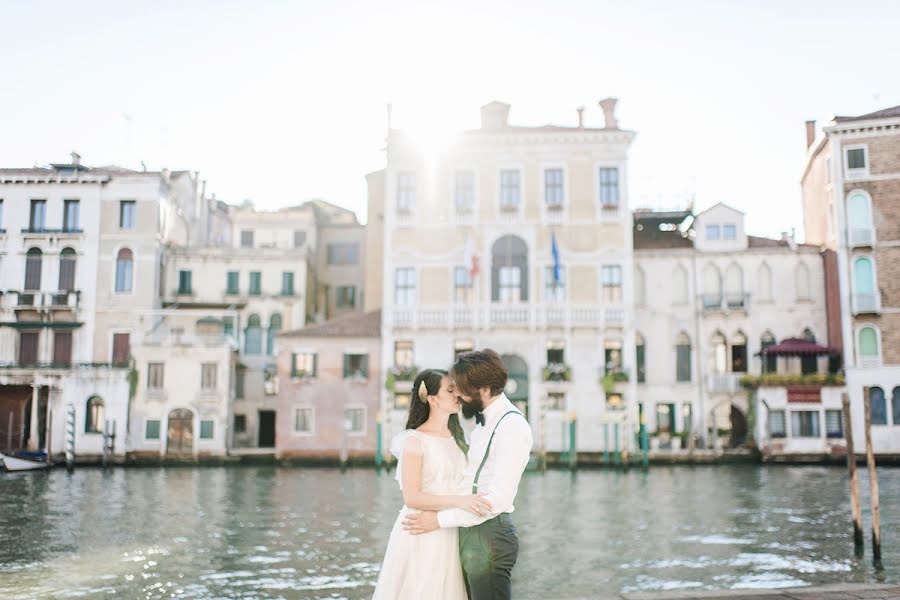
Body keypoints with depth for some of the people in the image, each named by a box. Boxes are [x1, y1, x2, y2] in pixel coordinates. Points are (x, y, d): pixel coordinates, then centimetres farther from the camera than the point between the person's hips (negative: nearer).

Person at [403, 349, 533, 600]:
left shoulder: (512, 426, -15)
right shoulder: (484, 422, 14)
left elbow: (498, 499, -20)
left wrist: (441, 519, -17)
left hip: (488, 534, -9)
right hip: (466, 531, 9)